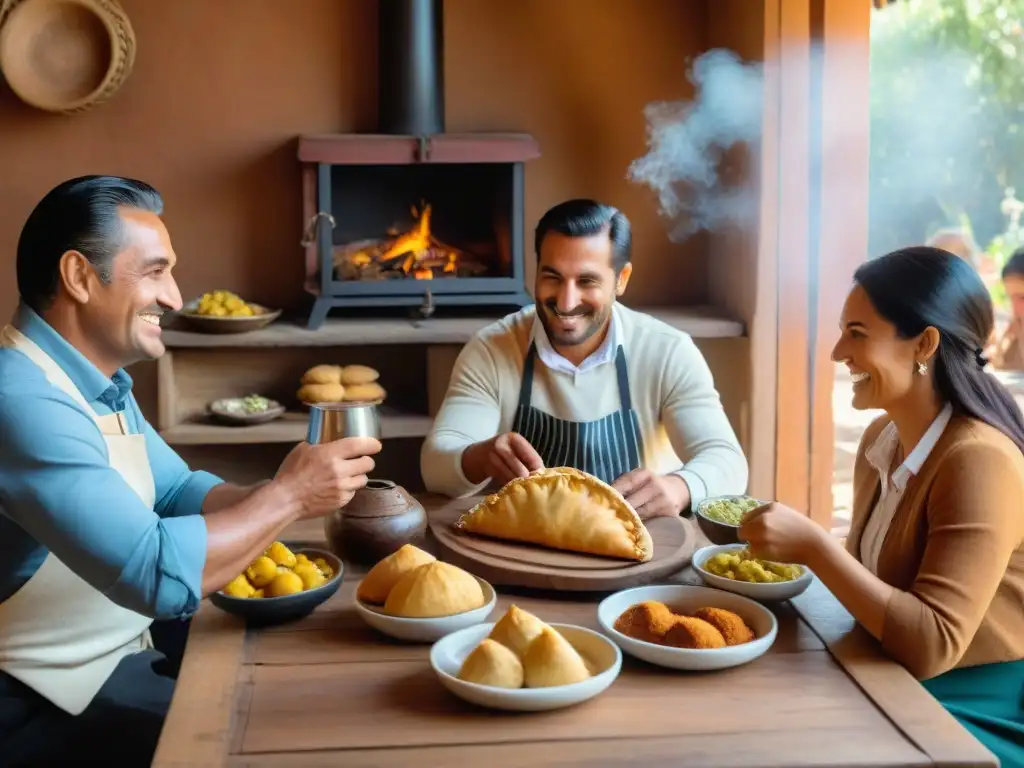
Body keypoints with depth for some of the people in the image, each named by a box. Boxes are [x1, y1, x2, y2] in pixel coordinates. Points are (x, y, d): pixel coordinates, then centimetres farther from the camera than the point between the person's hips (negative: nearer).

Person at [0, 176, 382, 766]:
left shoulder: (99, 380, 7)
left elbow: (179, 490, 12)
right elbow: (155, 573, -35)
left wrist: (275, 498, -8)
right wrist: (288, 496, -21)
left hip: (123, 641, 10)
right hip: (47, 696, -10)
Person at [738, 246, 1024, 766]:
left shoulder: (979, 462, -22)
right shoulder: (882, 435, 3)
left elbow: (932, 645, -26)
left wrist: (814, 547, -28)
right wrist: (792, 549, -4)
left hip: (979, 719, -7)